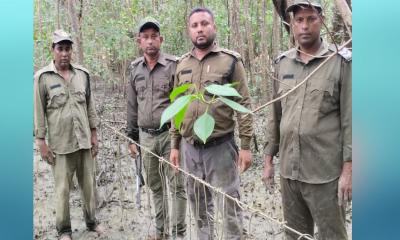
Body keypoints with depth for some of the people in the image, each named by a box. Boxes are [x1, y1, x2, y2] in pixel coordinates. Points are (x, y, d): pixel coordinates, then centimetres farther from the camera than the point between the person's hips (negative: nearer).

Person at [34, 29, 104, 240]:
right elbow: (38, 112, -4)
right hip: (60, 144, -3)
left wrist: (94, 135, 9)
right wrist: (41, 142, -6)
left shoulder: (83, 74, 6)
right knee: (62, 188, 5)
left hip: (84, 141, 3)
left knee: (88, 184, 11)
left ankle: (91, 221, 29)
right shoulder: (42, 77, -5)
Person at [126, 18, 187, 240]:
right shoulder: (135, 69, 7)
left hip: (170, 134, -5)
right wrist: (132, 137, 13)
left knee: (177, 185, 1)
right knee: (155, 186, 16)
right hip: (146, 136, 5)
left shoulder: (174, 65, -8)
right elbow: (132, 106, 13)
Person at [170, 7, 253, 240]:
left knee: (229, 204, 3)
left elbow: (244, 105, -7)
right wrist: (175, 145, 11)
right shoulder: (182, 64, 9)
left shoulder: (230, 61, -5)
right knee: (199, 203, 17)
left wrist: (246, 145, -11)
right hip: (190, 147, 5)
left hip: (221, 147, -4)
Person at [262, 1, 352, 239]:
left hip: (325, 173, -4)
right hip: (289, 170, 4)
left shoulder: (341, 62, -5)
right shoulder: (283, 63, 8)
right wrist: (268, 159, 10)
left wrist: (348, 168, -12)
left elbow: (350, 119, -8)